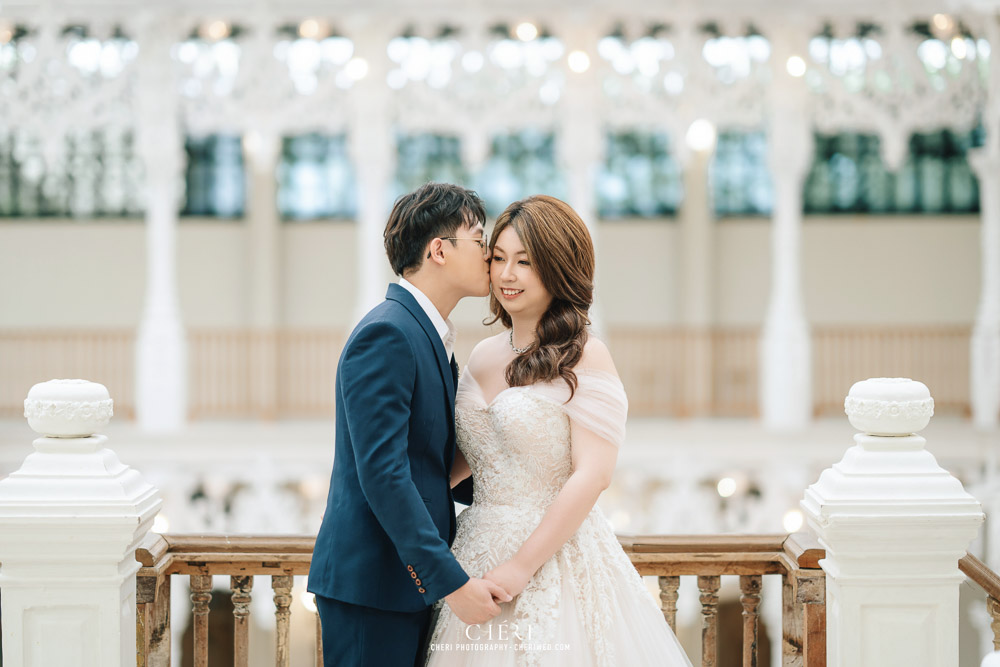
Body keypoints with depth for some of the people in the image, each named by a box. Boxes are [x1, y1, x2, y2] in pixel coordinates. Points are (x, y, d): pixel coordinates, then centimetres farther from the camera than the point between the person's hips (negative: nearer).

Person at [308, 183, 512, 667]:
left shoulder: (429, 335, 16)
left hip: (413, 580, 9)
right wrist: (452, 582, -23)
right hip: (371, 584, -9)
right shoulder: (386, 335, -16)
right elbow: (382, 473, -22)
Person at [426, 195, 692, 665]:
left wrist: (521, 566, -18)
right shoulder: (483, 355, 10)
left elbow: (592, 475, -17)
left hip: (556, 554, -6)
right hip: (479, 551, 6)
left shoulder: (585, 358, -10)